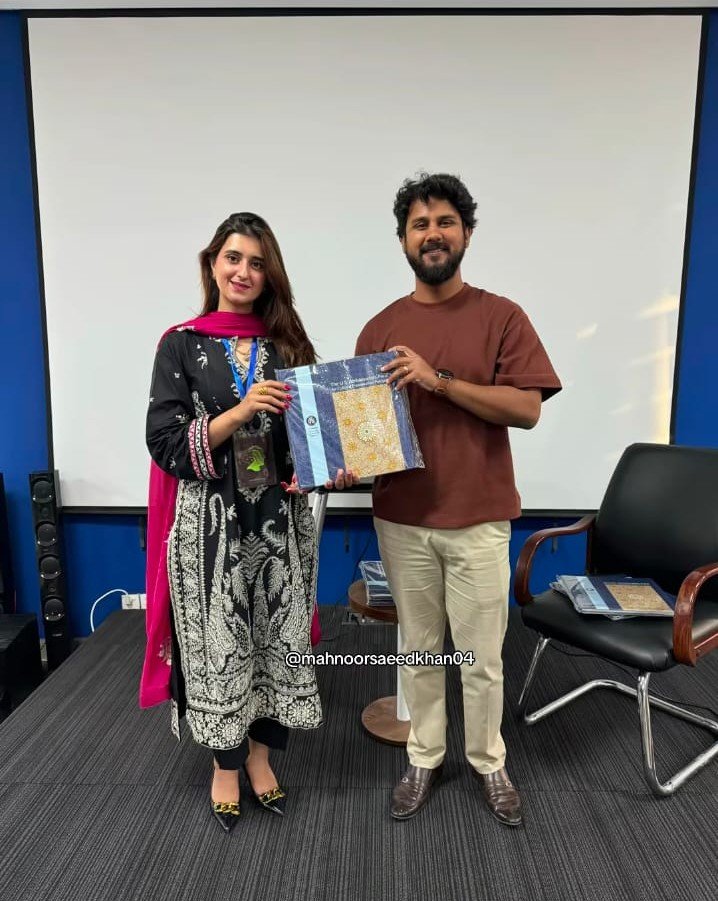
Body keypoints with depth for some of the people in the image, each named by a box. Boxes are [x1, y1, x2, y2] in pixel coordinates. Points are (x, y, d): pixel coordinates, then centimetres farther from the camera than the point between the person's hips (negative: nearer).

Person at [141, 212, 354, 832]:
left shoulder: (288, 344, 7)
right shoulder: (182, 344, -2)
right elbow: (165, 442, -8)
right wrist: (239, 411, -21)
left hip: (280, 519, 3)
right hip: (210, 522, -2)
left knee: (278, 636, 11)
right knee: (218, 643, 8)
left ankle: (261, 756, 35)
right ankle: (225, 766, 32)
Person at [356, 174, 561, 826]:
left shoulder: (502, 317, -2)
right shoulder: (381, 327, 6)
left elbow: (528, 408, -11)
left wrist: (441, 380, -20)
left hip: (479, 520, -2)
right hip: (402, 519, 2)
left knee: (482, 656, 12)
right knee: (420, 650, 16)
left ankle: (489, 762, 36)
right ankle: (425, 759, 37)